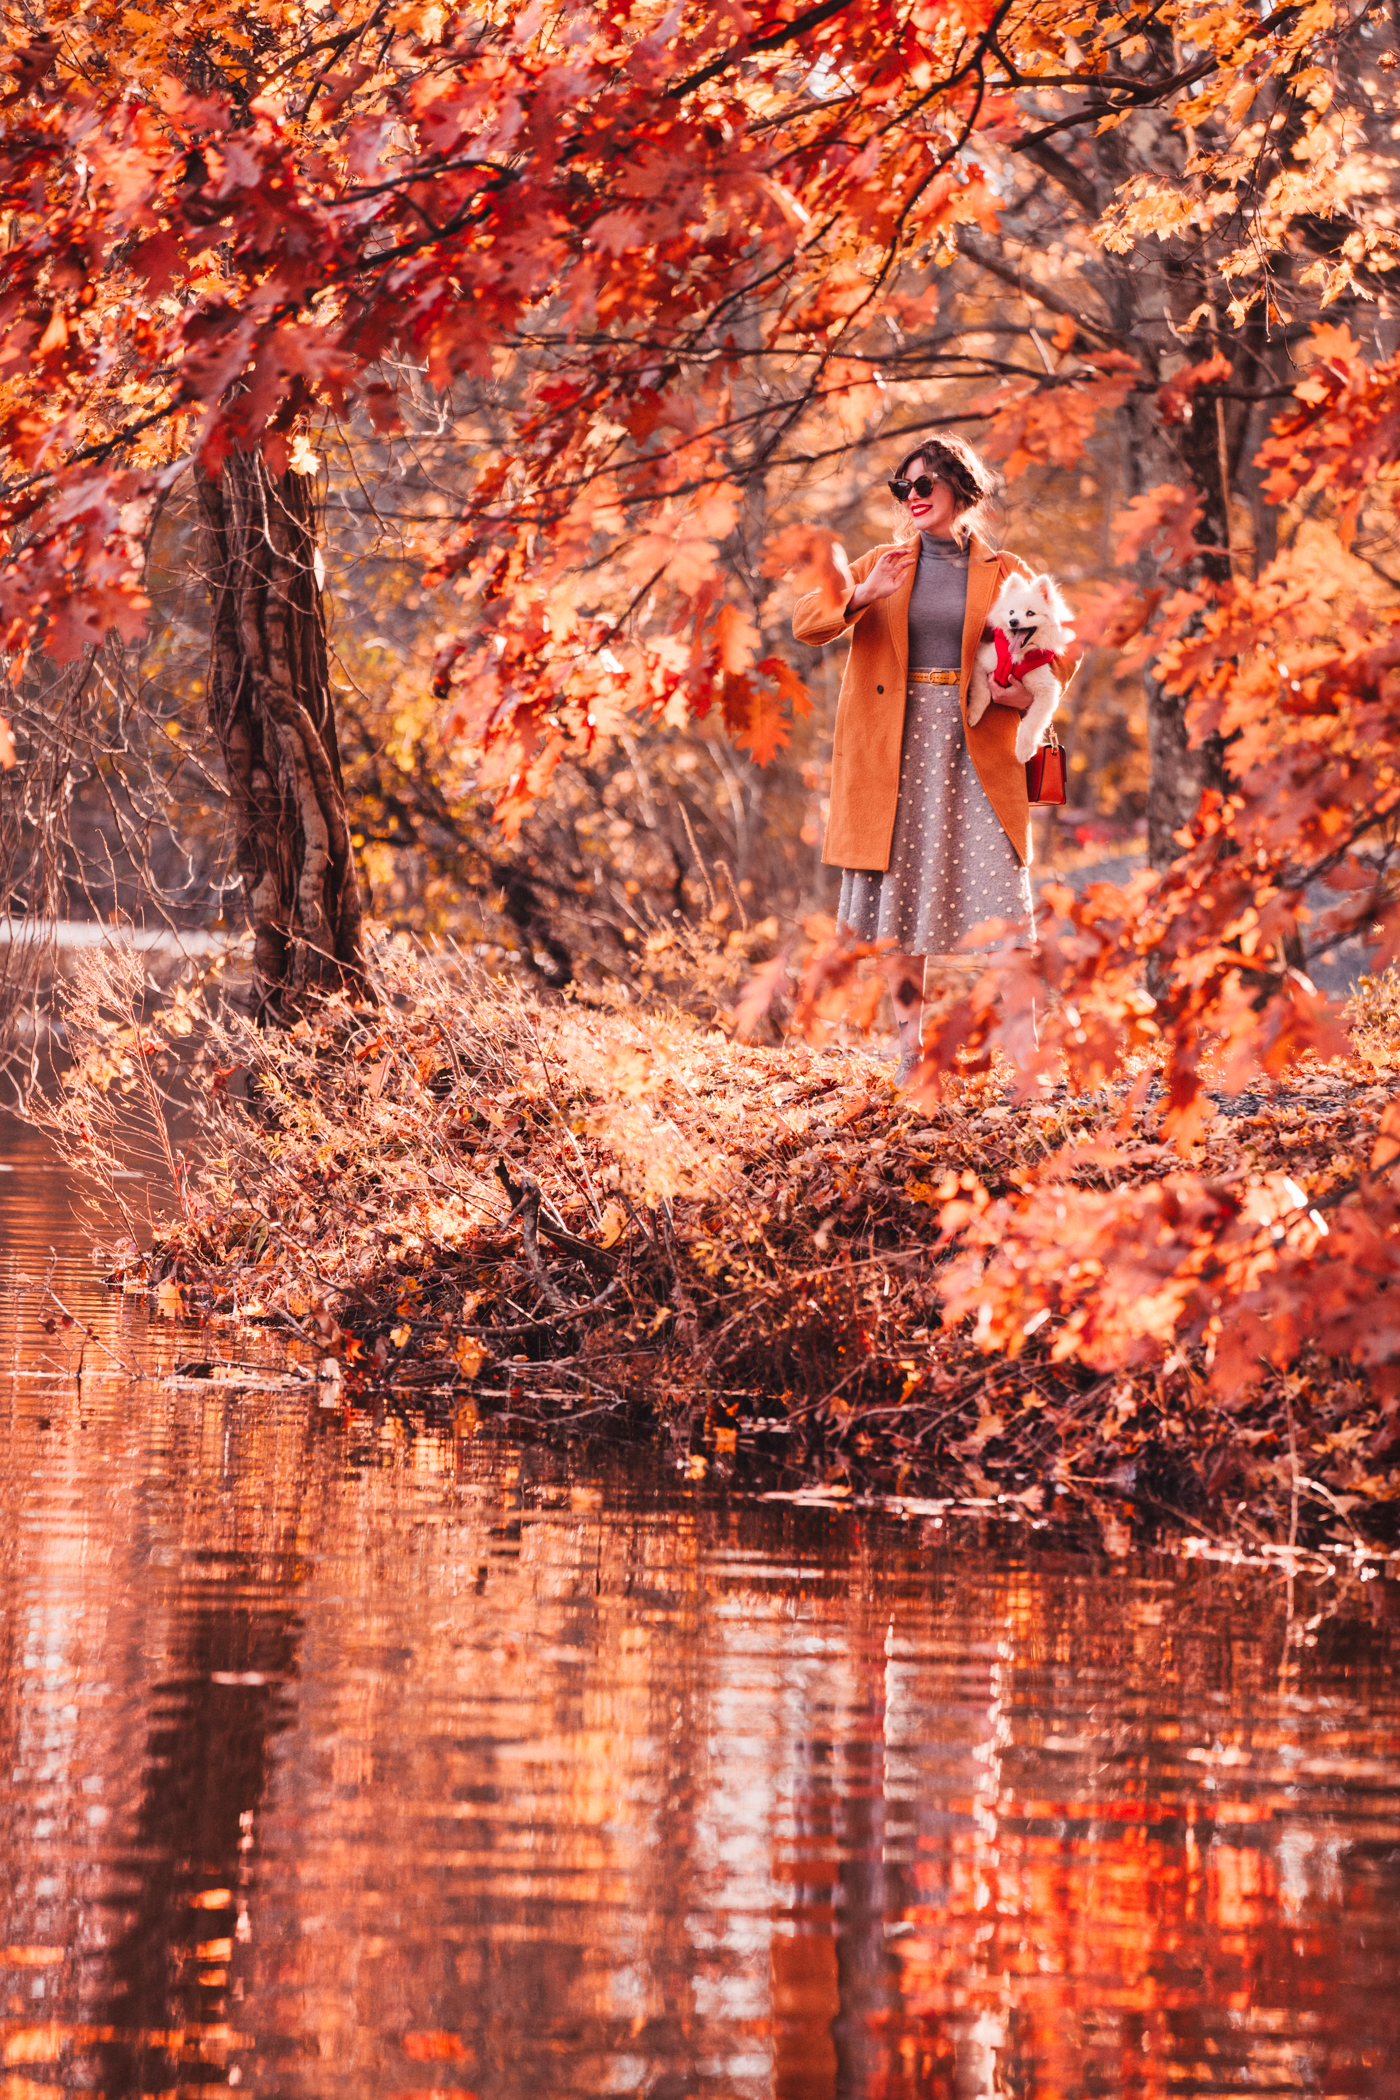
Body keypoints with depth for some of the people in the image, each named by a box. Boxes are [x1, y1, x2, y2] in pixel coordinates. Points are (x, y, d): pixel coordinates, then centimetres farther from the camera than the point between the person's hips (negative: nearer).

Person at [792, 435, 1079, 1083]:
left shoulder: (1003, 574, 8)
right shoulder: (883, 564, 12)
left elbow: (1063, 651, 13)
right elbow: (805, 622, 1)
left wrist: (1030, 691, -8)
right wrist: (863, 594, -18)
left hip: (974, 746, -2)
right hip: (895, 749, 2)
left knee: (998, 893, -9)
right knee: (898, 897, 1)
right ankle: (911, 1050, 7)